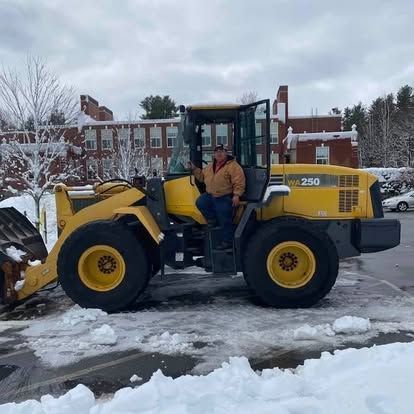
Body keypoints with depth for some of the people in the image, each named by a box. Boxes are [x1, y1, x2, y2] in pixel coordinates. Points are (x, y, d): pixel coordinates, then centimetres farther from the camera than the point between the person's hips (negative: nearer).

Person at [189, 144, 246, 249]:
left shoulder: (233, 166, -8)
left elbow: (239, 182, -14)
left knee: (225, 220, -7)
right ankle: (213, 219, 5)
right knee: (200, 203, -17)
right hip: (210, 195, 7)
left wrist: (236, 195, -24)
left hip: (225, 198, -6)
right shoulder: (210, 166, 16)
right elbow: (202, 176, 25)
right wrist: (194, 169, 11)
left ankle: (227, 241, 8)